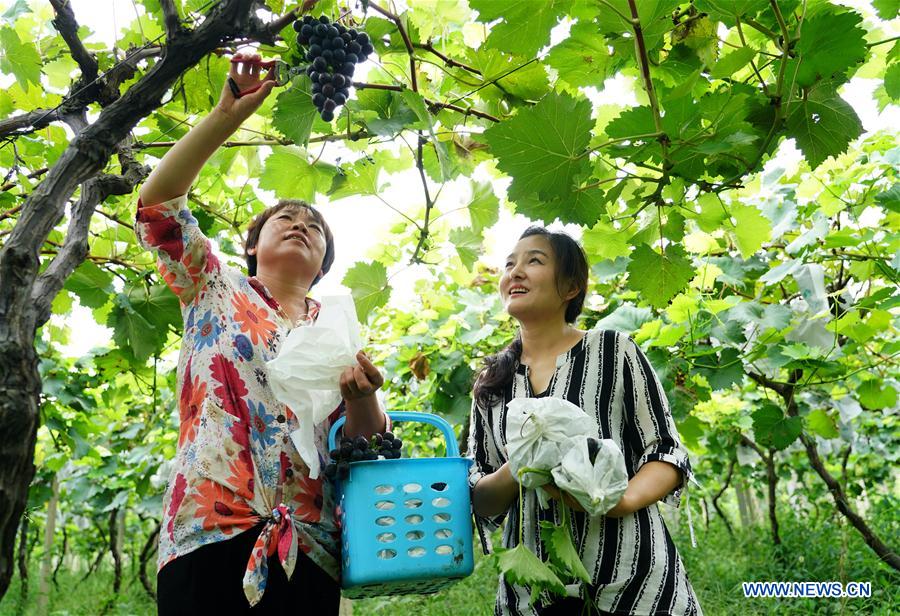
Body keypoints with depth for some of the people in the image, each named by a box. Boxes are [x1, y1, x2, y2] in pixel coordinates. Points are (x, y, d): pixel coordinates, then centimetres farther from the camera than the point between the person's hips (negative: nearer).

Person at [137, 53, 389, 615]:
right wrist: (227, 116, -6)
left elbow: (364, 442, 10)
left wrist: (361, 396, -13)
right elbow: (157, 205, 0)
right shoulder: (218, 291, 13)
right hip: (212, 526, -2)